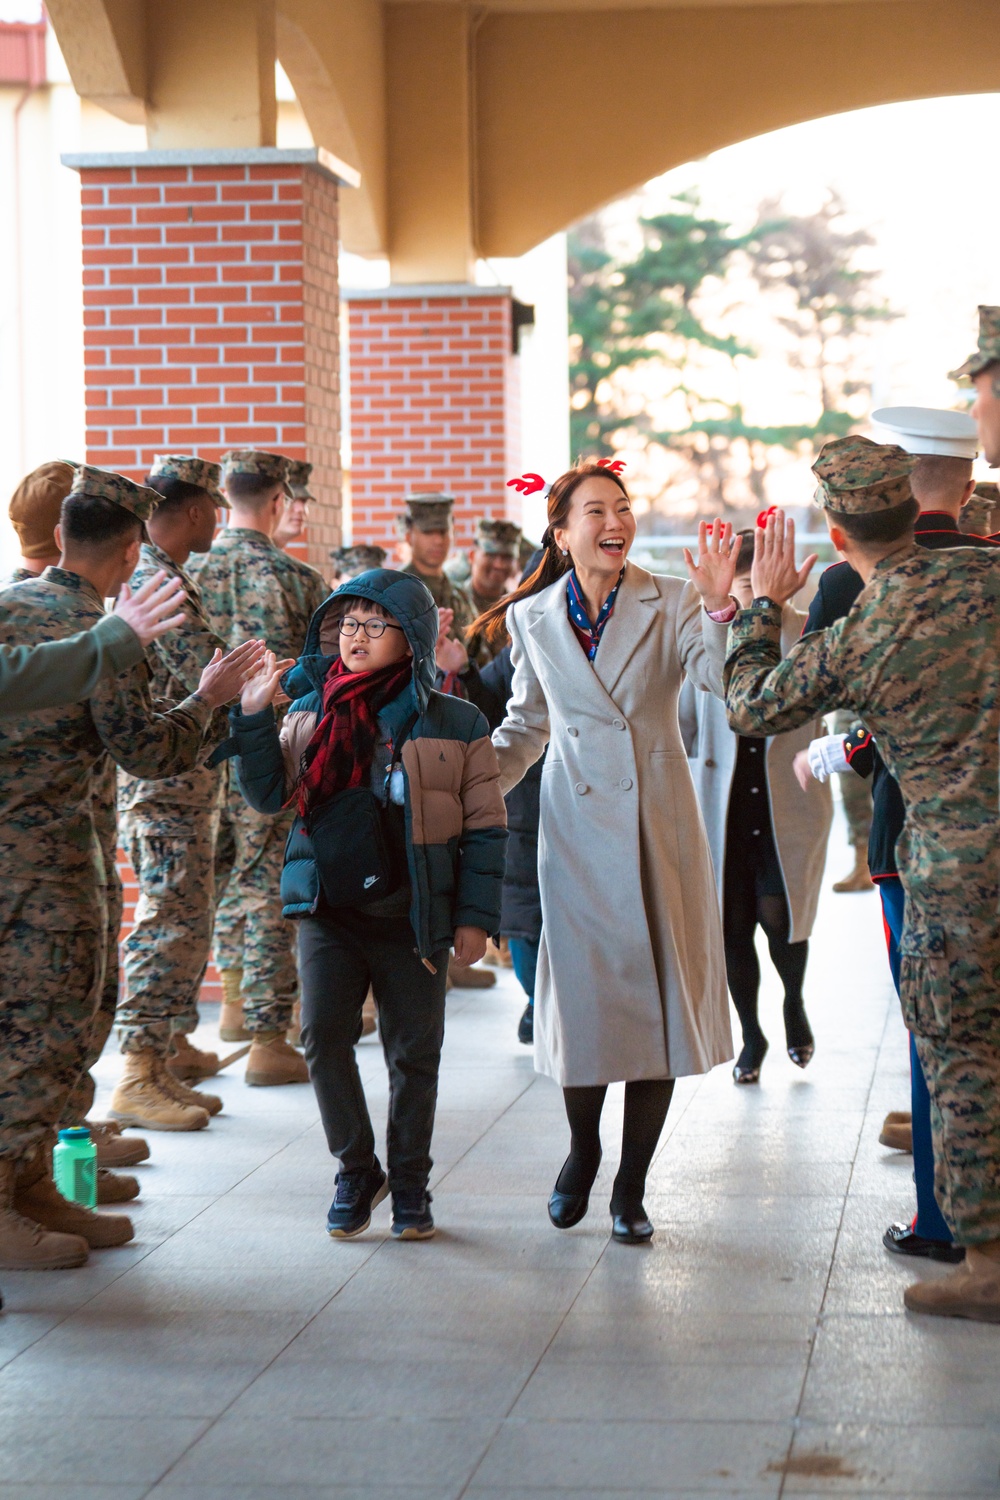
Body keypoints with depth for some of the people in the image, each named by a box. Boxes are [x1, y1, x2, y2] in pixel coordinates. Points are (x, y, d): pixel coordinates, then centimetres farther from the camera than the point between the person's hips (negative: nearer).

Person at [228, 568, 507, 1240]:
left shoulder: (457, 724, -1)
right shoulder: (313, 712, 6)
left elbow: (485, 828, 1)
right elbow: (268, 793, 4)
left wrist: (476, 918, -4)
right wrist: (253, 717, -8)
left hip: (414, 916, -1)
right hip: (329, 907, 2)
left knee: (414, 1052, 6)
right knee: (324, 1034, -9)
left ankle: (410, 1183, 23)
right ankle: (357, 1170, 10)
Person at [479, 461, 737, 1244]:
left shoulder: (671, 604, -1)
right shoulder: (532, 618, 6)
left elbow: (723, 679, -17)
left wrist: (719, 605, -30)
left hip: (661, 823, -1)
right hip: (577, 824, 1)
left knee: (661, 999, 2)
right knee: (584, 996, 2)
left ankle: (632, 1182, 15)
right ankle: (582, 1150, 29)